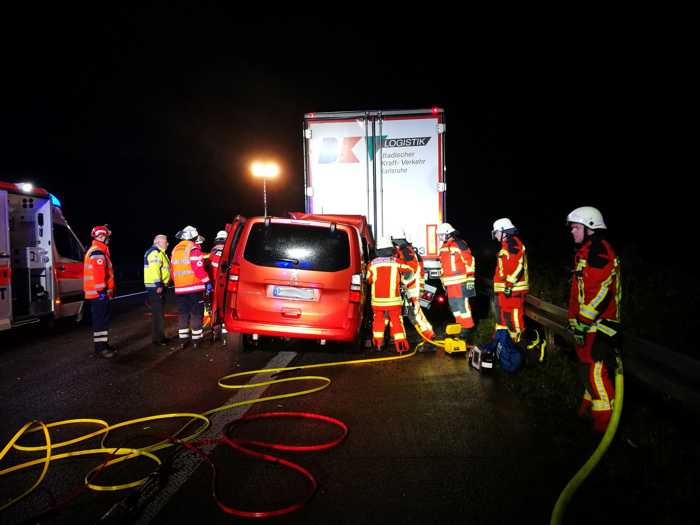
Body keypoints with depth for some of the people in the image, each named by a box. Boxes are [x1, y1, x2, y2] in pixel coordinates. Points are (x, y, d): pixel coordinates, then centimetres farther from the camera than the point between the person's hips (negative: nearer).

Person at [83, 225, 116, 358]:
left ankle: (103, 344, 22)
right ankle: (100, 348, -6)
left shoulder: (98, 251, 20)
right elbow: (98, 273, -23)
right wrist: (101, 290, -23)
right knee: (100, 320, -8)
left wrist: (108, 290, 26)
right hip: (99, 293, -11)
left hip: (100, 292, 11)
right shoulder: (97, 252, -15)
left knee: (103, 319, 15)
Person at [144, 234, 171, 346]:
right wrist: (158, 285, -28)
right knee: (158, 313, -9)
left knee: (160, 313, 16)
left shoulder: (160, 253, 22)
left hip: (160, 286, 11)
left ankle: (160, 336, 24)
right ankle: (157, 338, -6)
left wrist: (162, 285, 24)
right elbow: (154, 269, -24)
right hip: (155, 287, -11)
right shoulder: (155, 252, -12)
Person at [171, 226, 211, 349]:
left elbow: (173, 271, 16)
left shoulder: (175, 250, 13)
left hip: (180, 288, 6)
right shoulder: (193, 249, -10)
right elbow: (198, 269, -17)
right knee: (196, 314, 2)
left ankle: (182, 340, 15)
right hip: (195, 288, -6)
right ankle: (196, 340, 5)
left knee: (182, 314, 12)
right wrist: (207, 282, -10)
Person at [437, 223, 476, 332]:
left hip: (460, 282, -9)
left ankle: (468, 326, 0)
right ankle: (461, 325, 24)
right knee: (453, 305, 13)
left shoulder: (460, 244, -10)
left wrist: (469, 279, -14)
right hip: (450, 283, 9)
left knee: (462, 304, -9)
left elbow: (470, 261, -12)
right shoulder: (443, 248, 17)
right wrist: (443, 281, 24)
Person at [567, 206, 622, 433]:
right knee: (589, 369, 19)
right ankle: (589, 407, 31)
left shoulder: (598, 252, -16)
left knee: (593, 371, -8)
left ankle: (605, 420, 1)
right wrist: (577, 322, 25)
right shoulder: (586, 252, 17)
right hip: (590, 323, 11)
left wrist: (582, 323, -20)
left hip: (598, 325, -11)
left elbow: (599, 293, -23)